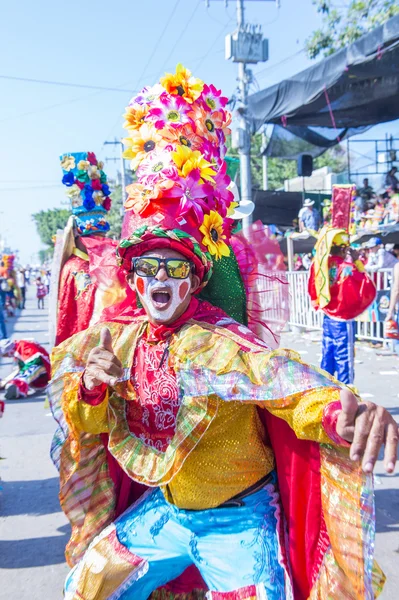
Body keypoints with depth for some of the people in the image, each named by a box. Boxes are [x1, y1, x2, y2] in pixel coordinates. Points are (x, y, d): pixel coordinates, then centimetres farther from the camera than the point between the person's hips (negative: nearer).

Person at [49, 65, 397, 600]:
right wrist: (90, 388, -22)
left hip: (237, 520, -5)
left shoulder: (218, 342, -24)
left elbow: (282, 379, -42)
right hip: (162, 510, 5)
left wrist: (343, 409, -64)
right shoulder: (117, 336, -7)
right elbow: (87, 426, 1)